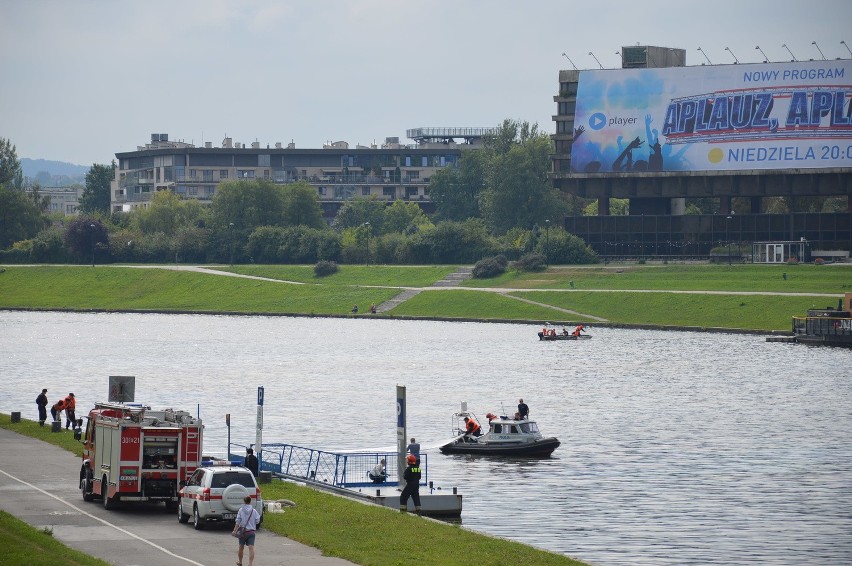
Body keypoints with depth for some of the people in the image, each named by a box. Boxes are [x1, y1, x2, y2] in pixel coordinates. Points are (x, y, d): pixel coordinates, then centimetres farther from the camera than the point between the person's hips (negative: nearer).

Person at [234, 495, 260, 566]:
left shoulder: (241, 510, -4)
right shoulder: (254, 511, -3)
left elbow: (238, 521, -7)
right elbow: (257, 520, 1)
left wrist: (235, 530, -4)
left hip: (242, 531, 0)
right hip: (251, 531, 0)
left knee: (241, 547, 17)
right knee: (251, 548, -8)